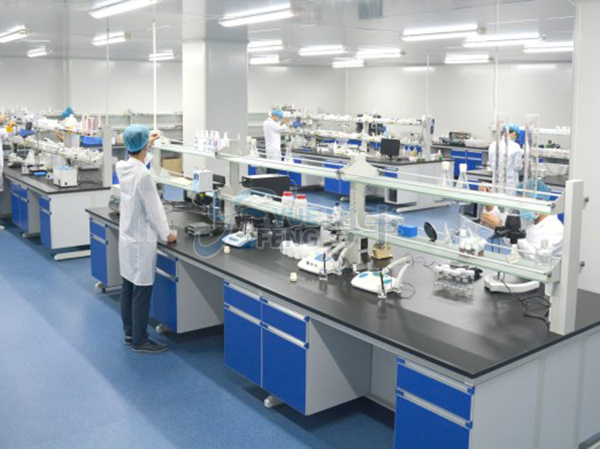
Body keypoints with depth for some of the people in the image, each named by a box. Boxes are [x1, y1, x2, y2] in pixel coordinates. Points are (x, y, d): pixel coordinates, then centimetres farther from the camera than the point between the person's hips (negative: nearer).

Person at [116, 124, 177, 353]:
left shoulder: (121, 167, -2)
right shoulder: (144, 175, -25)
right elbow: (153, 209, -18)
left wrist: (147, 142, 35)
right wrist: (166, 234, -4)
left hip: (126, 236, 9)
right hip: (142, 240, -9)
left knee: (128, 287, 17)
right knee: (141, 292, 1)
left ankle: (129, 333, 31)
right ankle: (139, 341, 11)